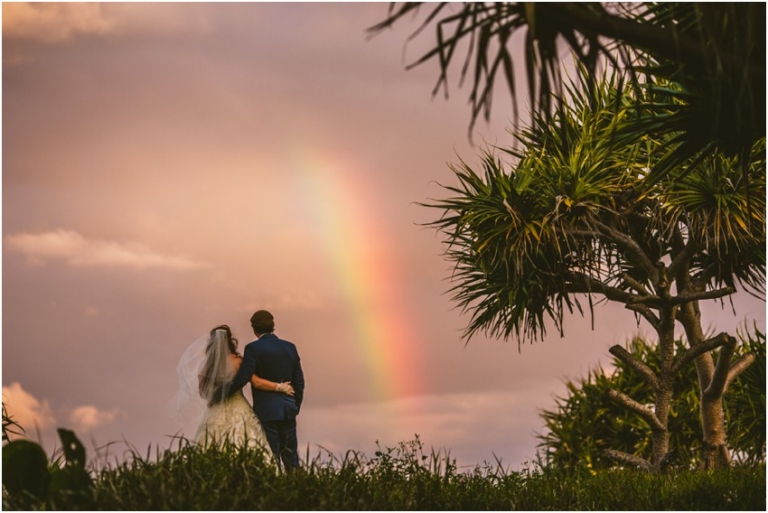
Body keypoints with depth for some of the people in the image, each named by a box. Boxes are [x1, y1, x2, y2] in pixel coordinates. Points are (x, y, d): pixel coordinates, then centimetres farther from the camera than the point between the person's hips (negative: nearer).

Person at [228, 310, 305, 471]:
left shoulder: (253, 348, -11)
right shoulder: (290, 347, 6)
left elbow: (242, 378, -17)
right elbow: (299, 380, 9)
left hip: (267, 411, -5)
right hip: (288, 410, 5)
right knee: (291, 457, 11)